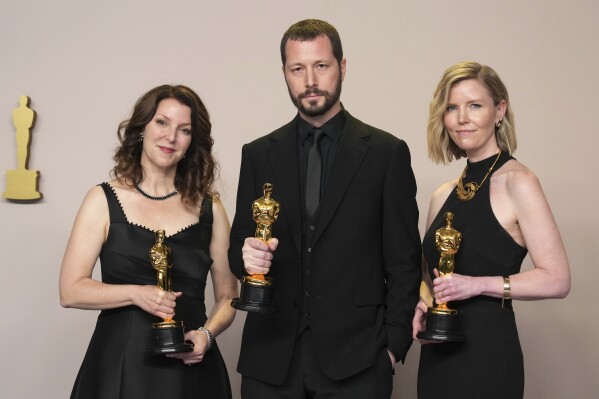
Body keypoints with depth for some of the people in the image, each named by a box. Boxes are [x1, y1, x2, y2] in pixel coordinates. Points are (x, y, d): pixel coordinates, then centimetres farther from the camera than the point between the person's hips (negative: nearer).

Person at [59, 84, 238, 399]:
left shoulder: (209, 208, 5)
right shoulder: (103, 200, 1)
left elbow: (227, 296, 8)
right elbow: (71, 291, -4)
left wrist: (207, 333, -10)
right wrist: (136, 293, -17)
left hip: (190, 366, 2)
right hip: (119, 364, -1)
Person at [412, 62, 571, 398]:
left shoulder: (518, 182, -10)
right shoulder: (443, 195, 9)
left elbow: (557, 280, -15)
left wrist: (478, 284, -21)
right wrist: (420, 306, 0)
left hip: (487, 353, -6)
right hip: (437, 356, 6)